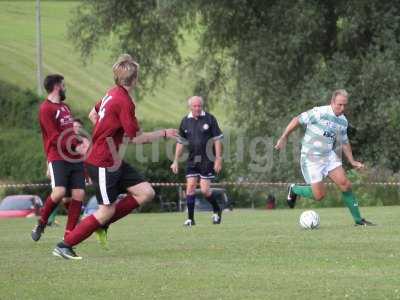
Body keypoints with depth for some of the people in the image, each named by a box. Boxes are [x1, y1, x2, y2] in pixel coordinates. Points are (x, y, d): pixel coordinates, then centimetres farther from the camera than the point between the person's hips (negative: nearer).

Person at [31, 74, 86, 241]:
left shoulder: (65, 107, 20)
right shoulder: (46, 109, -5)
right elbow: (55, 137, -13)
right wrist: (76, 147, -20)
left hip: (74, 159, 7)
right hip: (58, 158, -7)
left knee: (78, 195, -5)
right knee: (59, 192, -23)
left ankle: (68, 236, -1)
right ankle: (41, 223, 1)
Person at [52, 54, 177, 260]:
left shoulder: (112, 94, 8)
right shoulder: (124, 102, -21)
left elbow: (94, 113, 26)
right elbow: (135, 138, -18)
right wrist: (164, 134, -6)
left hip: (111, 160, 9)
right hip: (103, 163, -9)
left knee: (146, 192, 3)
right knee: (107, 211, -5)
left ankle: (102, 223, 9)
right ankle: (64, 246, 2)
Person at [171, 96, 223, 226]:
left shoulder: (209, 119, -6)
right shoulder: (185, 121, 5)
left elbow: (217, 140, -4)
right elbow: (180, 142, 13)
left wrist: (218, 159, -9)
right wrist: (176, 161, 10)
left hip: (207, 160, -4)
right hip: (192, 160, 4)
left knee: (204, 190, -6)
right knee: (190, 186, -6)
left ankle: (217, 211, 20)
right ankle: (190, 218, 1)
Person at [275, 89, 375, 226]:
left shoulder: (343, 121, 5)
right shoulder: (319, 113, -18)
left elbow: (344, 142, 20)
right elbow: (297, 120, -9)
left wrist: (352, 161, 14)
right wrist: (284, 138, -6)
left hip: (329, 156, 6)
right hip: (311, 158, -6)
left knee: (345, 184, -9)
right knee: (319, 195, -8)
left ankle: (358, 219, 2)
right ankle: (294, 190, 20)